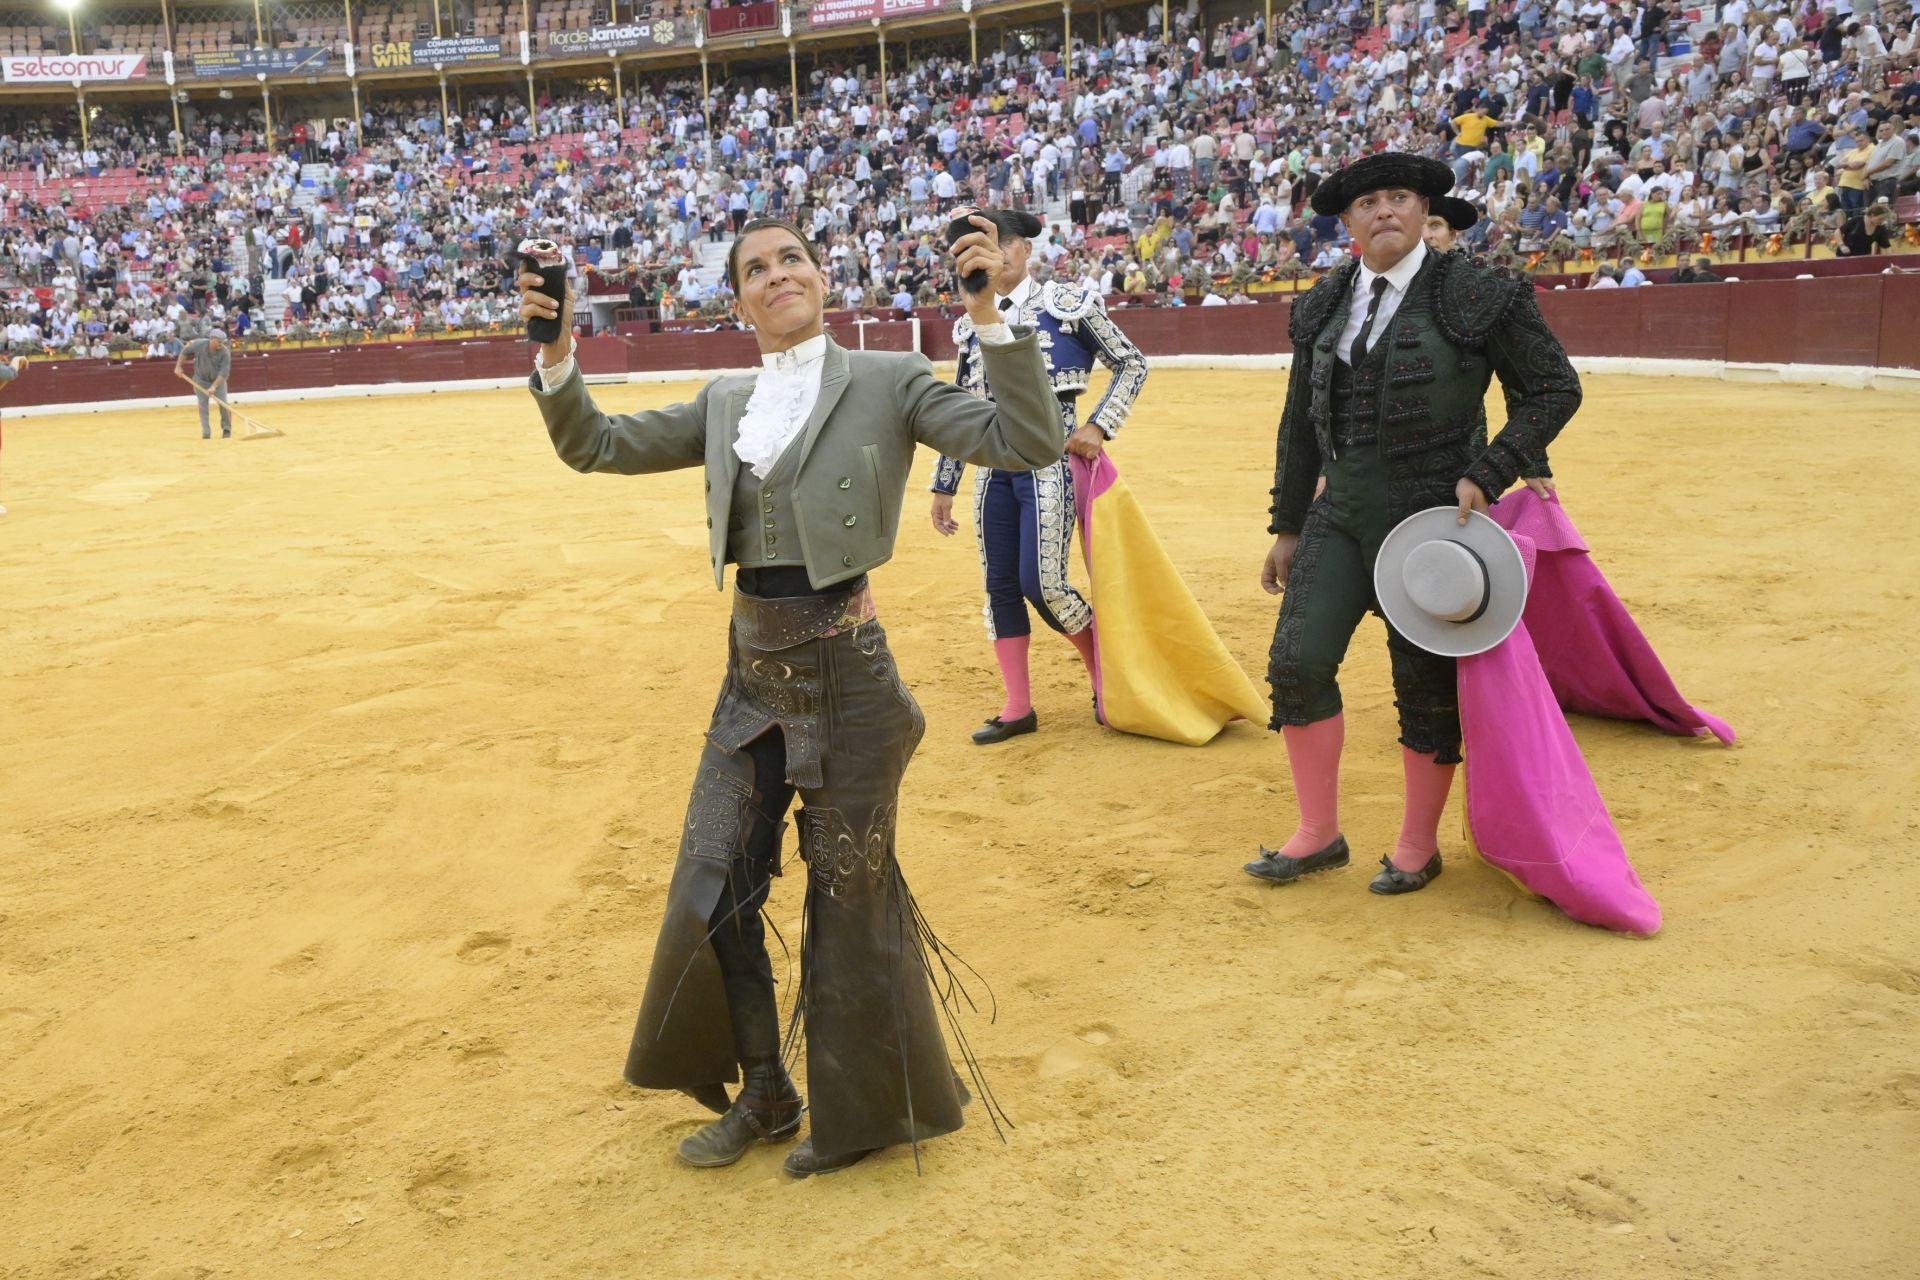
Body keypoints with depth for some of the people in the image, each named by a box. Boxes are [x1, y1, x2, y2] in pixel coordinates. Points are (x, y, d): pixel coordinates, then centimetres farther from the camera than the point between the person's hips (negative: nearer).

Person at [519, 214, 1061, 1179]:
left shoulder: (887, 383, -4)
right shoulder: (724, 405, 11)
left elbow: (1027, 443, -14)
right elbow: (595, 445, 12)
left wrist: (989, 312, -22)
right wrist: (555, 351, -3)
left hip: (847, 675, -5)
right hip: (752, 676, 6)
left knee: (849, 894, 7)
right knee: (711, 888, 9)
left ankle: (861, 1113, 30)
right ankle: (762, 1096, 32)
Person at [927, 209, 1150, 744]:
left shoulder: (1068, 303, -1)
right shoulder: (972, 327, 12)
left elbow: (1132, 363, 2)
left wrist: (1099, 425, -9)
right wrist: (943, 486, 14)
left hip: (1050, 459, -5)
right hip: (994, 466, 5)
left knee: (1042, 583, -11)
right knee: (1000, 586, 5)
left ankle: (1105, 669, 16)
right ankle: (1018, 708, 15)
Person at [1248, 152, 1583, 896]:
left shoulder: (1474, 295, -6)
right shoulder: (1323, 307, 9)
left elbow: (1555, 388, -1)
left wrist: (1489, 474, -12)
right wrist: (1286, 527, 17)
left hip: (1432, 516, -4)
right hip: (1342, 514, 4)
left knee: (1427, 684, 3)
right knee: (1297, 660, -7)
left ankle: (1418, 847, 22)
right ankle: (1318, 834, 10)